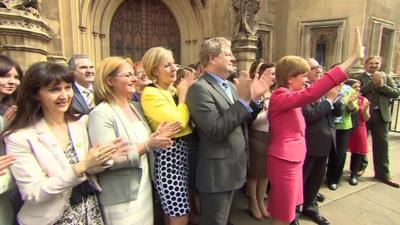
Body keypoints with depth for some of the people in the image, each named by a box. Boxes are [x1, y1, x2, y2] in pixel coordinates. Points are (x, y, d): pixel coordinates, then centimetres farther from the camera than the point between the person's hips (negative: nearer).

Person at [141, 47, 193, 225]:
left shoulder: (174, 89, 9)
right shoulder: (150, 94, -14)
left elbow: (189, 120, 8)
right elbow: (178, 123, -25)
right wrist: (183, 95, -12)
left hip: (183, 151, 8)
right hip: (168, 156, -8)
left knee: (171, 210, 22)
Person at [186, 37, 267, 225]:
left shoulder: (230, 86, 9)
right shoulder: (200, 88, -19)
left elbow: (242, 121, 11)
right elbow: (216, 130, -27)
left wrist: (254, 98, -2)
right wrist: (243, 100, -25)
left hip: (232, 170, 9)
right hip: (217, 174, -8)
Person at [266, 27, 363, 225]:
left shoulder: (287, 98, 10)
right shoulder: (280, 97, -22)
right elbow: (311, 93, -37)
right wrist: (353, 58, -36)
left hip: (292, 160, 9)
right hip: (284, 162, -9)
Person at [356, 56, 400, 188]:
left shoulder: (386, 77, 10)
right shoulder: (359, 78, -1)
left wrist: (381, 85, -12)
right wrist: (374, 82, -18)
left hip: (381, 115, 3)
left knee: (381, 145, 8)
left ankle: (383, 174, 20)